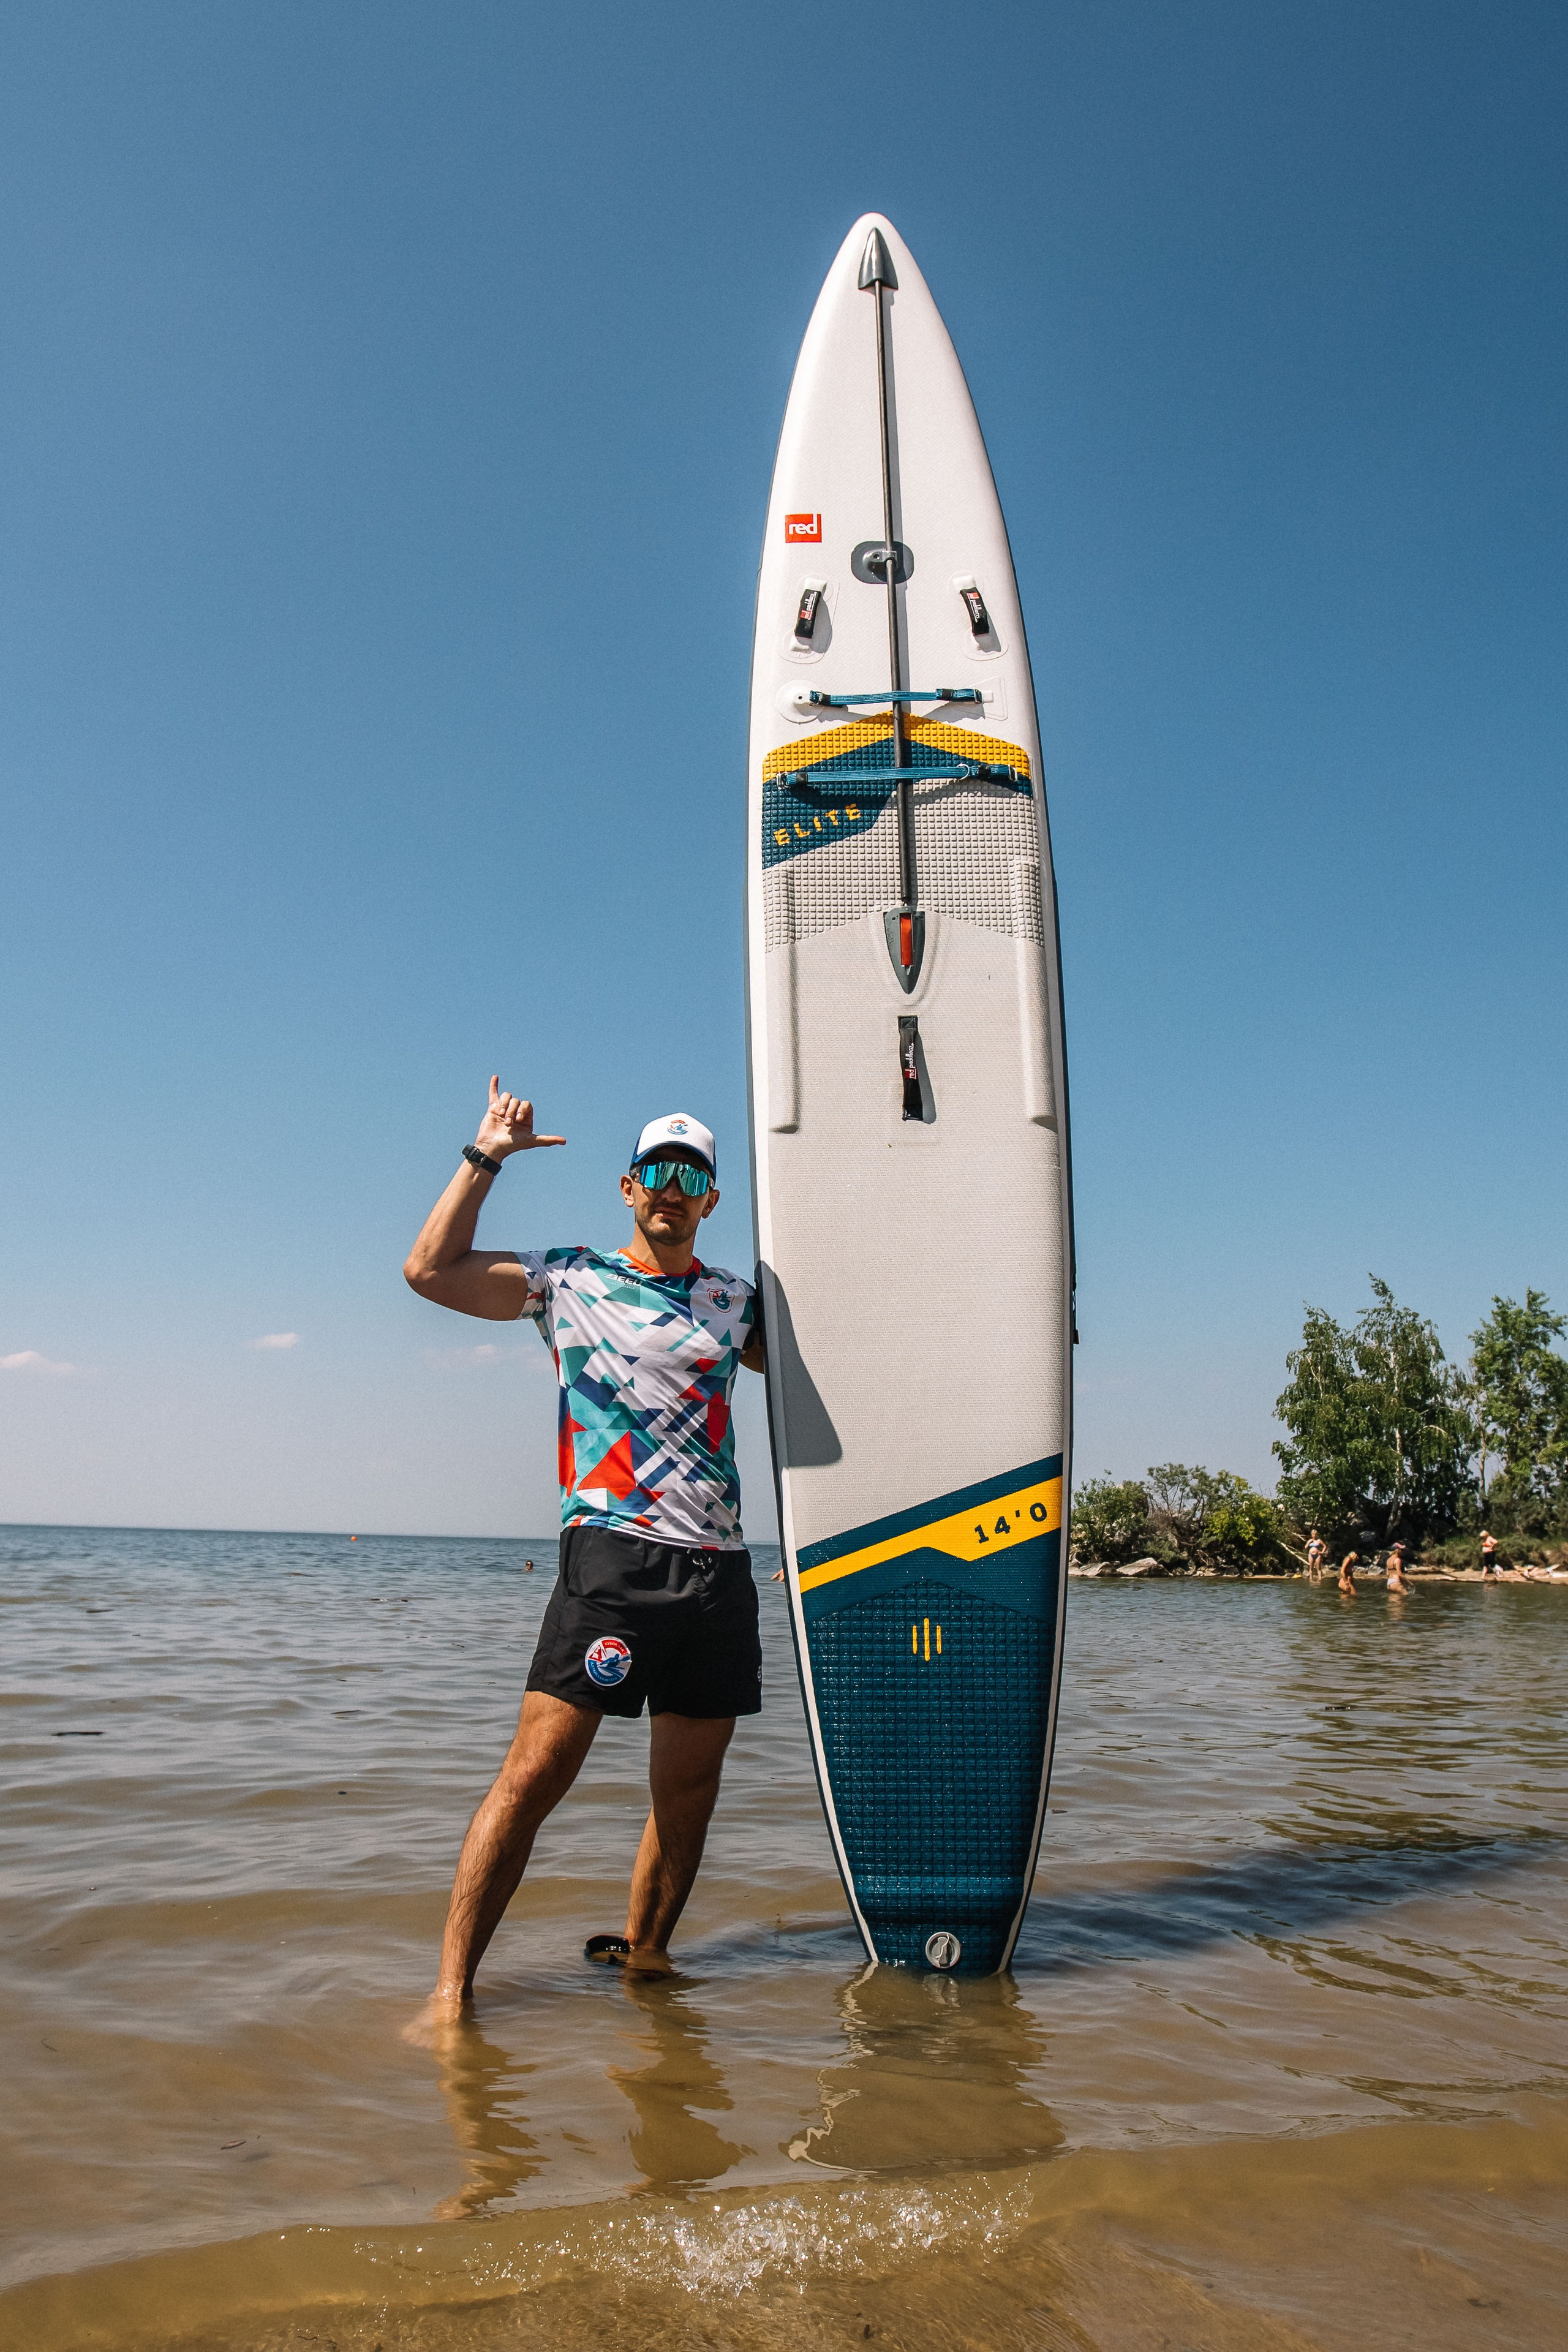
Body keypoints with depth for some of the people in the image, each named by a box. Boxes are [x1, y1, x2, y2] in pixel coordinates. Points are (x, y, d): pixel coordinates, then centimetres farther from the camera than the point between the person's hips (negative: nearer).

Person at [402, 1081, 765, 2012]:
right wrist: (485, 1158, 2)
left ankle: (644, 1954, 28)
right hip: (611, 1556, -4)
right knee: (535, 1774, -9)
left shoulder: (735, 1299, 16)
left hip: (721, 1568, 4)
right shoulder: (570, 1280, 7)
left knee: (690, 1792, 10)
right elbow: (430, 1271, 1)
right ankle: (452, 1989, 0)